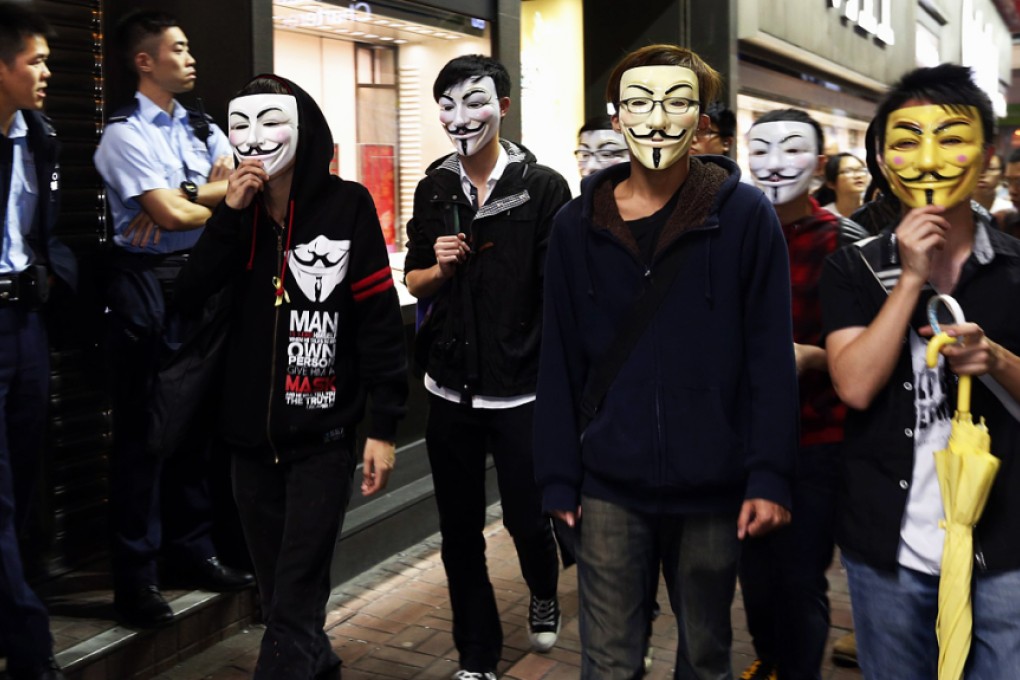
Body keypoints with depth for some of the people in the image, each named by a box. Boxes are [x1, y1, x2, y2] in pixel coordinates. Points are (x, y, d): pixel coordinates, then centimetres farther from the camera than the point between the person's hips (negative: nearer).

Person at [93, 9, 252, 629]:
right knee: (144, 430, 0)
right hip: (148, 284, -6)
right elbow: (174, 217, -15)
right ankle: (137, 575, 9)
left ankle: (194, 549, 25)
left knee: (198, 418, 12)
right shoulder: (125, 133, -7)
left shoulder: (201, 128, 13)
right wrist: (224, 198, 1)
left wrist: (184, 197, -15)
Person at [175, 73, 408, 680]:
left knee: (293, 606, -3)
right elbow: (188, 301, -5)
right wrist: (230, 215, -13)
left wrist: (384, 427, -9)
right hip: (250, 436, 5)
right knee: (278, 590, 17)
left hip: (322, 436, -5)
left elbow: (380, 319, -8)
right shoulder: (236, 212, 6)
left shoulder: (346, 205, -7)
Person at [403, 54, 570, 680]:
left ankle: (544, 594, 40)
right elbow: (415, 283, 13)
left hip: (523, 387, -3)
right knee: (460, 532, 8)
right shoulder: (435, 188, 7)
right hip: (452, 388, 4)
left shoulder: (542, 186, -5)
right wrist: (441, 265, -8)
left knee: (527, 516, 5)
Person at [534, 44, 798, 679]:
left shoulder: (746, 215, -4)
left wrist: (769, 477, -10)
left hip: (713, 488, -1)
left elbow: (771, 359, -5)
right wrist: (559, 480, 1)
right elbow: (560, 365, 3)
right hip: (610, 487, 1)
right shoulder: (578, 225, 2)